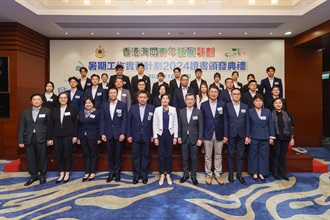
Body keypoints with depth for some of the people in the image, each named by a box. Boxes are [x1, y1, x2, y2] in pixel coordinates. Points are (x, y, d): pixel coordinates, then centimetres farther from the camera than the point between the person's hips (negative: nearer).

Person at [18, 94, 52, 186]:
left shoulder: (47, 111, 2)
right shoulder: (25, 112, 10)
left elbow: (49, 125, 0)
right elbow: (22, 127, 8)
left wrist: (49, 138, -2)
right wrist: (20, 141, 2)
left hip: (41, 138, -3)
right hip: (29, 138, 3)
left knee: (42, 158, 6)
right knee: (31, 159, 9)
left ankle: (42, 176, 21)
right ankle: (33, 176, 25)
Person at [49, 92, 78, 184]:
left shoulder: (72, 109, 1)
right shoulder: (54, 110, 8)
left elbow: (75, 123, -2)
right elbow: (52, 124, 8)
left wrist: (75, 136, -8)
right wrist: (50, 137, 4)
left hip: (68, 136, -3)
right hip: (57, 136, 3)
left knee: (68, 155, 5)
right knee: (59, 155, 8)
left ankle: (67, 173, 18)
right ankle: (61, 174, 20)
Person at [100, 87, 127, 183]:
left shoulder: (122, 105, -1)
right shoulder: (104, 105, 7)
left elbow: (124, 120, -5)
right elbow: (102, 120, 5)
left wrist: (123, 133, -11)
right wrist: (102, 133, -2)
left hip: (118, 134, -2)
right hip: (108, 134, 2)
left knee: (118, 154, 7)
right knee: (110, 154, 9)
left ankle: (117, 173, 20)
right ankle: (111, 173, 21)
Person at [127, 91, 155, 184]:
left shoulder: (152, 108, -1)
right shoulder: (133, 108, 3)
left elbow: (154, 123, -1)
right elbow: (129, 123, 4)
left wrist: (152, 135, -4)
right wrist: (129, 135, -2)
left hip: (146, 137, -1)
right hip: (135, 137, 1)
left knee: (145, 156, 8)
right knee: (135, 156, 8)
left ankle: (144, 175, 21)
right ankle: (136, 175, 21)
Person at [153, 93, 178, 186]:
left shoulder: (173, 109, 1)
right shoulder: (157, 109, -1)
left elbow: (175, 123, 3)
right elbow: (155, 124, 0)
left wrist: (175, 136, -1)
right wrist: (155, 137, -4)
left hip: (170, 134, 1)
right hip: (160, 134, 0)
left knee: (169, 155, 8)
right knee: (161, 155, 5)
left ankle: (168, 174, 22)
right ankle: (162, 175, 19)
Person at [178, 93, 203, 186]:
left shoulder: (198, 112, -4)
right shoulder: (181, 111, 3)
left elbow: (200, 127, -5)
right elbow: (179, 125, 6)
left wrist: (200, 139, -9)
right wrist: (179, 136, 1)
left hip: (194, 138, -2)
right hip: (184, 138, 2)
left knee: (194, 158, 7)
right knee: (184, 158, 11)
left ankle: (193, 176, 21)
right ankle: (185, 174, 25)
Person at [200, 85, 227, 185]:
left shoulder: (222, 104, 2)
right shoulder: (203, 105, 0)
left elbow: (225, 120, 1)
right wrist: (201, 135, -2)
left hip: (219, 134, 1)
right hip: (208, 134, -1)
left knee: (218, 155, 12)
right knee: (208, 156, 9)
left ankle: (217, 174, 25)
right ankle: (208, 174, 24)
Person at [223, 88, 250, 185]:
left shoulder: (245, 106, 6)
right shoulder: (227, 106, -1)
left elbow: (247, 122, 5)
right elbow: (225, 121, -4)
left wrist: (247, 136, 0)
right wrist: (225, 135, -7)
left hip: (241, 135, 2)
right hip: (231, 135, -2)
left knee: (240, 155, 9)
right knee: (230, 155, 8)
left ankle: (239, 174, 21)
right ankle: (231, 174, 21)